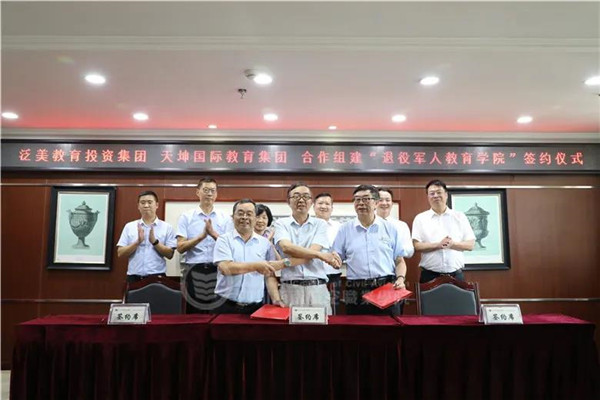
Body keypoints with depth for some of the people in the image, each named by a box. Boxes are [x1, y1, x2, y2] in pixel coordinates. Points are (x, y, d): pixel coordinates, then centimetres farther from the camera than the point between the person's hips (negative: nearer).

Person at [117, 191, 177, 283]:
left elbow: (170, 254, -2)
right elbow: (120, 253, 2)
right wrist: (137, 242, -13)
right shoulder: (129, 226, 8)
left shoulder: (167, 227, 3)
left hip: (157, 277, -1)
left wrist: (154, 241, -15)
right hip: (134, 277, 1)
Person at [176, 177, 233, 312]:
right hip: (193, 269, -1)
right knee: (193, 313, 6)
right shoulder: (186, 217, 5)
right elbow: (180, 247, -4)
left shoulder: (225, 218, 7)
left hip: (217, 270, 1)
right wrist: (202, 235, -17)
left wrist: (213, 233, -17)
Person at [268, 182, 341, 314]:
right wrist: (322, 255, -16)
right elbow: (286, 248, -12)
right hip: (290, 289, 0)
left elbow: (311, 255, -5)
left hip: (317, 289, 1)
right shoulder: (281, 224, 7)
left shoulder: (320, 224, 8)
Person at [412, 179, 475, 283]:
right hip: (429, 275, -1)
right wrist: (438, 245, -17)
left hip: (456, 274, 1)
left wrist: (452, 244, -13)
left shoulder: (460, 217, 8)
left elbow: (470, 244, 5)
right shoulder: (420, 218, 5)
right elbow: (416, 245, -3)